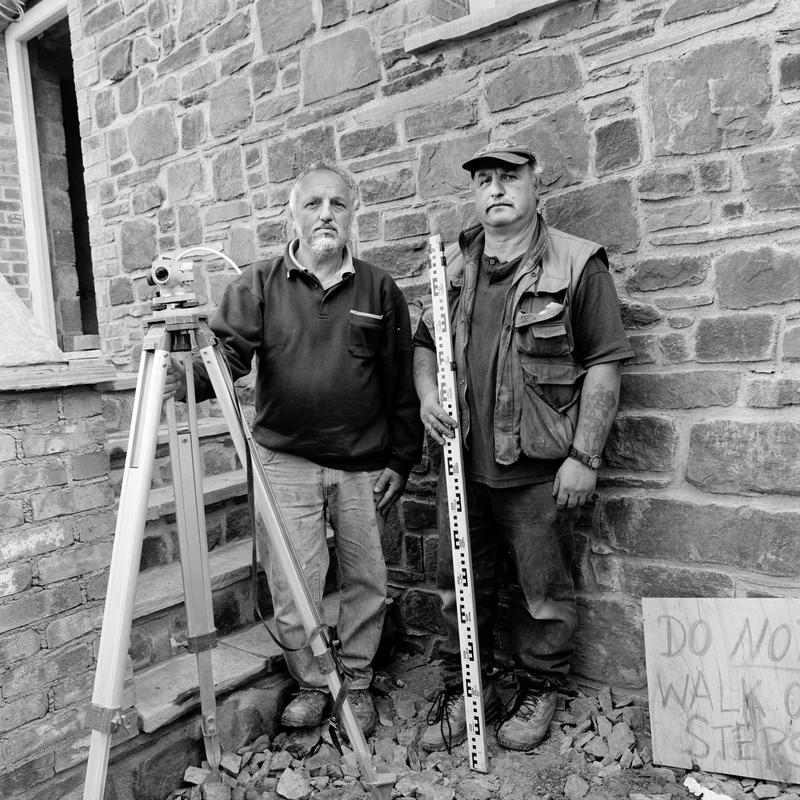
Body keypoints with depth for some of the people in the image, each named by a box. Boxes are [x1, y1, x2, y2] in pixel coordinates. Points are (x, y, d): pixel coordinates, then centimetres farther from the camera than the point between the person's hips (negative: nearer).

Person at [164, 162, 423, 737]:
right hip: (286, 462, 0)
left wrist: (401, 459, 2)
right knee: (292, 586, 4)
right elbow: (229, 349, -8)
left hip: (365, 466, 1)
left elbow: (402, 383, 5)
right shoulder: (259, 285, 4)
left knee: (367, 581, 10)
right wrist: (189, 378, -29)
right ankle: (312, 684, 29)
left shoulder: (380, 290, 4)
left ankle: (357, 683, 33)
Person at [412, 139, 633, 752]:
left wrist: (585, 456, -12)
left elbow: (604, 365, -8)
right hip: (463, 459, 5)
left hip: (537, 468, -4)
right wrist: (427, 392, -3)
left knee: (545, 592, 11)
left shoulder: (578, 264, -5)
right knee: (460, 587, 15)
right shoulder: (455, 265, 10)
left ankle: (539, 691, 33)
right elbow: (425, 342, 18)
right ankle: (462, 692, 33)